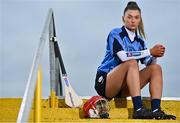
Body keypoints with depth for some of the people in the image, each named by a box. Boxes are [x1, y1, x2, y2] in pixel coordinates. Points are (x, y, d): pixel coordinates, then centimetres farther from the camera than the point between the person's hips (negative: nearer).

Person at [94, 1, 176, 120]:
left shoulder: (140, 41, 13)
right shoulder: (115, 34, -5)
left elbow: (148, 63, 1)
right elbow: (122, 56, -24)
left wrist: (155, 55, -20)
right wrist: (150, 52, -23)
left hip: (123, 88, 6)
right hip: (105, 83, -6)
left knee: (156, 68, -8)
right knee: (132, 63, -30)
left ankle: (156, 110, -23)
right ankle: (138, 109, -40)